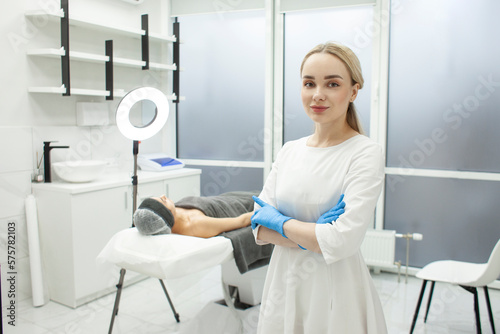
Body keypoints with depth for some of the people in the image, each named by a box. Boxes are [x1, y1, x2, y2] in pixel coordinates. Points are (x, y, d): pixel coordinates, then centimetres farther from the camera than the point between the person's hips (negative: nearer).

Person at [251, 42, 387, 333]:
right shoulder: (289, 151, 3)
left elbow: (342, 242, -23)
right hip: (284, 285, 5)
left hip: (336, 290, -5)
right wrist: (312, 237, -17)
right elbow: (259, 226, -2)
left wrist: (279, 221, -11)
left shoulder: (366, 153, -14)